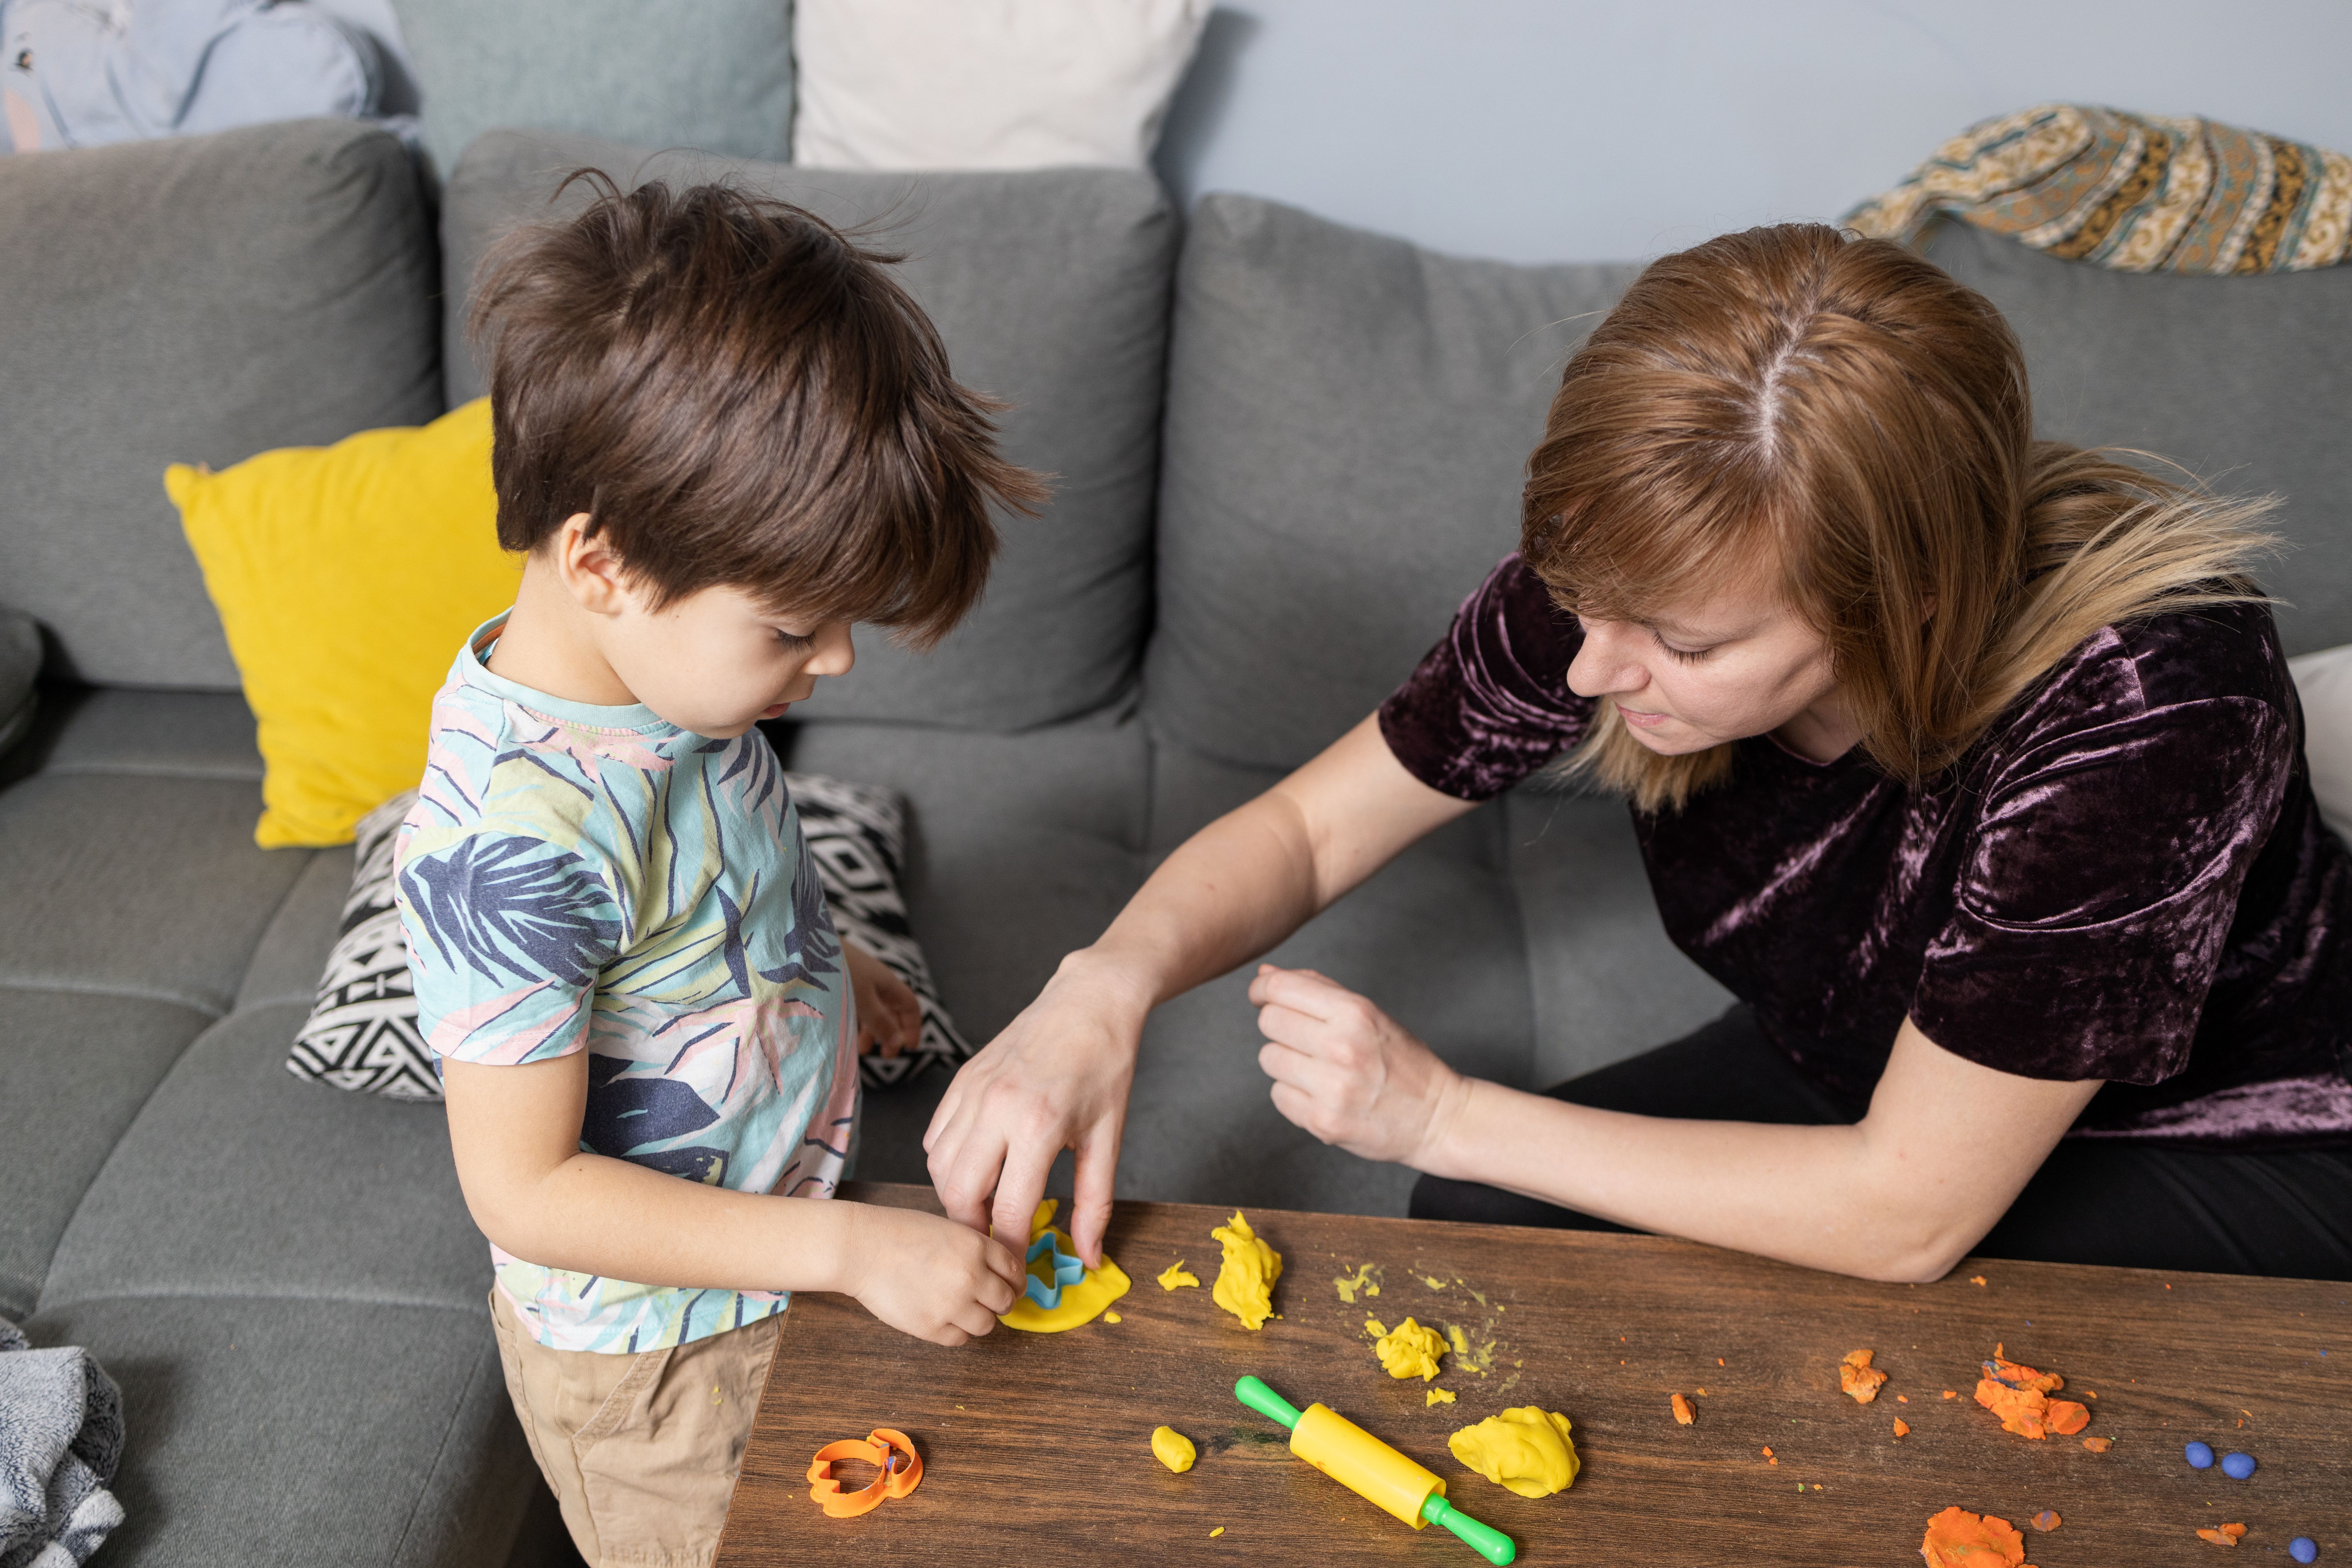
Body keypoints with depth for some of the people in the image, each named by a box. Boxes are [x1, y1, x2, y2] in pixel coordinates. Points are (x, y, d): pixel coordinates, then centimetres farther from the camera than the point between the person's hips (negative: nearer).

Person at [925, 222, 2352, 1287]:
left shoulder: (2147, 696, -38)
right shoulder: (1629, 578, -24)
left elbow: (1907, 1215, -31)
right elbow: (1311, 827, -13)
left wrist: (1441, 1114, -30)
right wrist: (1107, 988, -34)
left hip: (2220, 1159, -3)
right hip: (1853, 1071, 4)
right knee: (1480, 1228, -16)